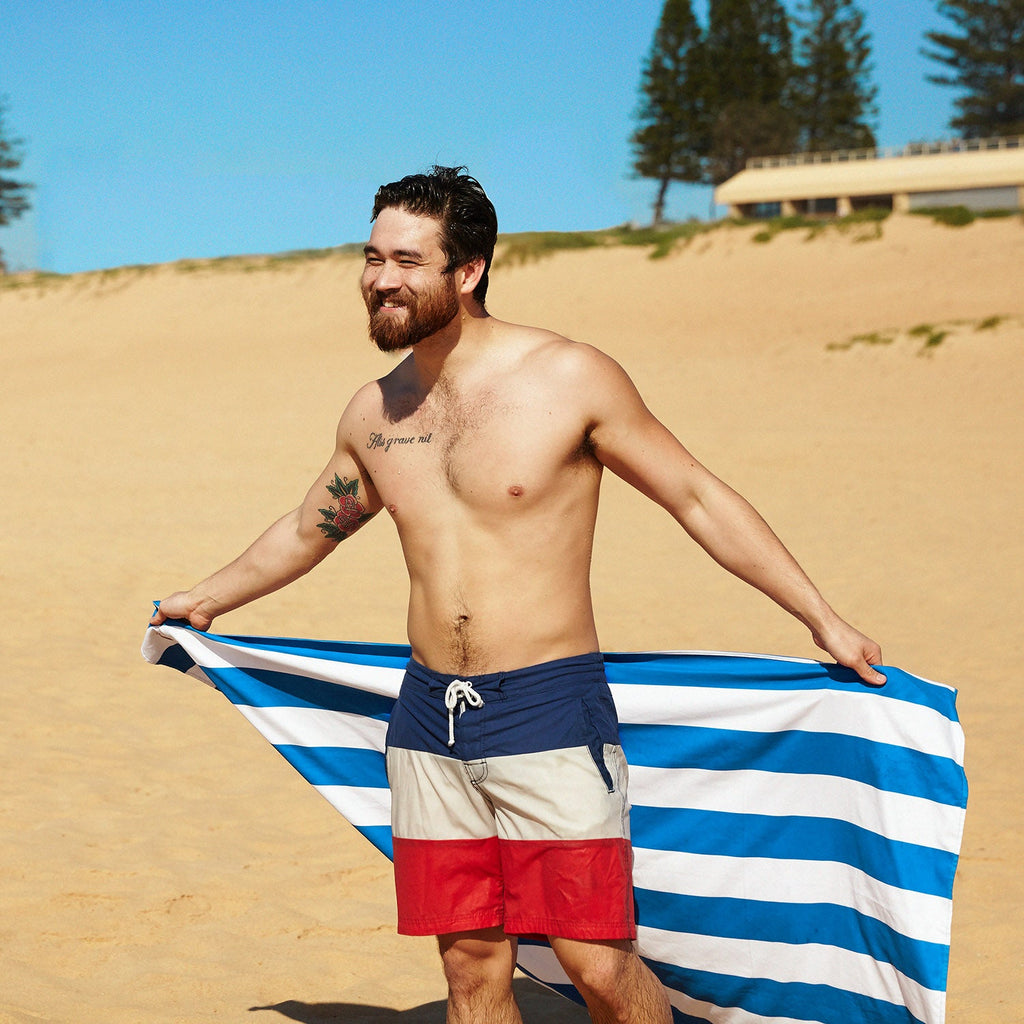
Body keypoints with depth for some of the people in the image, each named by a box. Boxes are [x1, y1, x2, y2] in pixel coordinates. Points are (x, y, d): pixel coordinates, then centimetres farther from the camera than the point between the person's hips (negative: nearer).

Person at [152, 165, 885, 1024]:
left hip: (550, 713, -5)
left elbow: (699, 500, -2)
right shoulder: (375, 413, 8)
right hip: (429, 722, 5)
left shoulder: (570, 379, -7)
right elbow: (309, 530, 27)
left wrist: (825, 622, -3)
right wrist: (206, 599, 39)